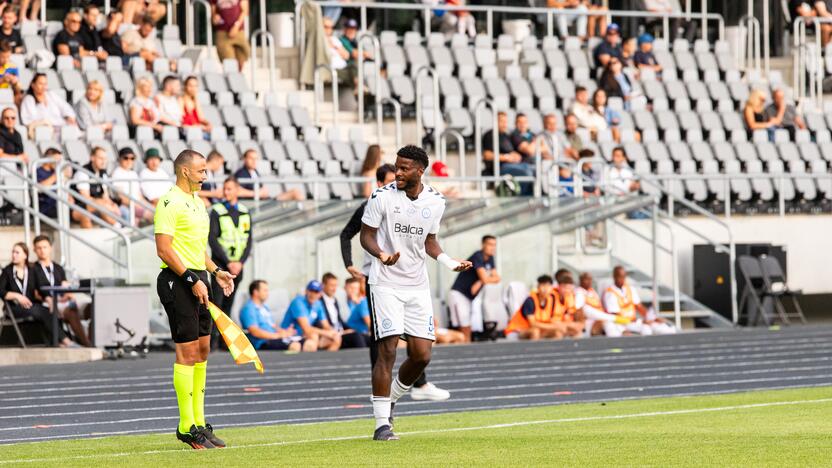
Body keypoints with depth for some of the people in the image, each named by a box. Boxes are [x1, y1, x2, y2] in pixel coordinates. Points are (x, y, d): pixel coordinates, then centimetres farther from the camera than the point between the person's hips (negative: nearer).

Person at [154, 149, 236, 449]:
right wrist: (192, 280, -20)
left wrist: (215, 272, 16)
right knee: (187, 351, -9)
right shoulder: (170, 202, -12)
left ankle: (199, 422, 17)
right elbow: (164, 249, -18)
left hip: (197, 281, 10)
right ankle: (187, 427, -6)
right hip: (177, 281, -10)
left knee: (202, 350, 10)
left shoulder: (197, 203, 18)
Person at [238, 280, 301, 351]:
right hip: (262, 343, -9)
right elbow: (255, 332, -15)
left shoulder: (264, 308, 25)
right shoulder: (248, 309, -4)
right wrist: (278, 335, -17)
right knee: (295, 346, -32)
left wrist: (284, 332, 2)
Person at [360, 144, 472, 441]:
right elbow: (366, 236, -3)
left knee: (421, 355, -1)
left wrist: (449, 262, 1)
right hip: (386, 283, -4)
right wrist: (382, 255, -23)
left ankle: (391, 399, 26)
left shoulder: (435, 202, 3)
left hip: (417, 285, 4)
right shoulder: (382, 197, -8)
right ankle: (382, 424, -6)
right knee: (387, 351, -11)